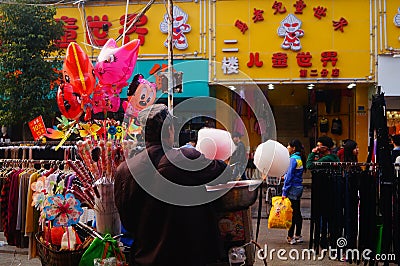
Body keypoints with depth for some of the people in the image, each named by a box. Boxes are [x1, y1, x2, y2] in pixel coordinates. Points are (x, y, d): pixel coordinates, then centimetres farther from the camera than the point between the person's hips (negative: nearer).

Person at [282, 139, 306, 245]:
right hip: (298, 187, 9)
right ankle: (298, 236, 19)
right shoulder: (300, 158, 12)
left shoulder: (293, 159, -15)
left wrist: (284, 192, -16)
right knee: (297, 212, 13)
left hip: (293, 189, -9)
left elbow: (289, 176, -17)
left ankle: (290, 237, -2)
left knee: (291, 213, -5)